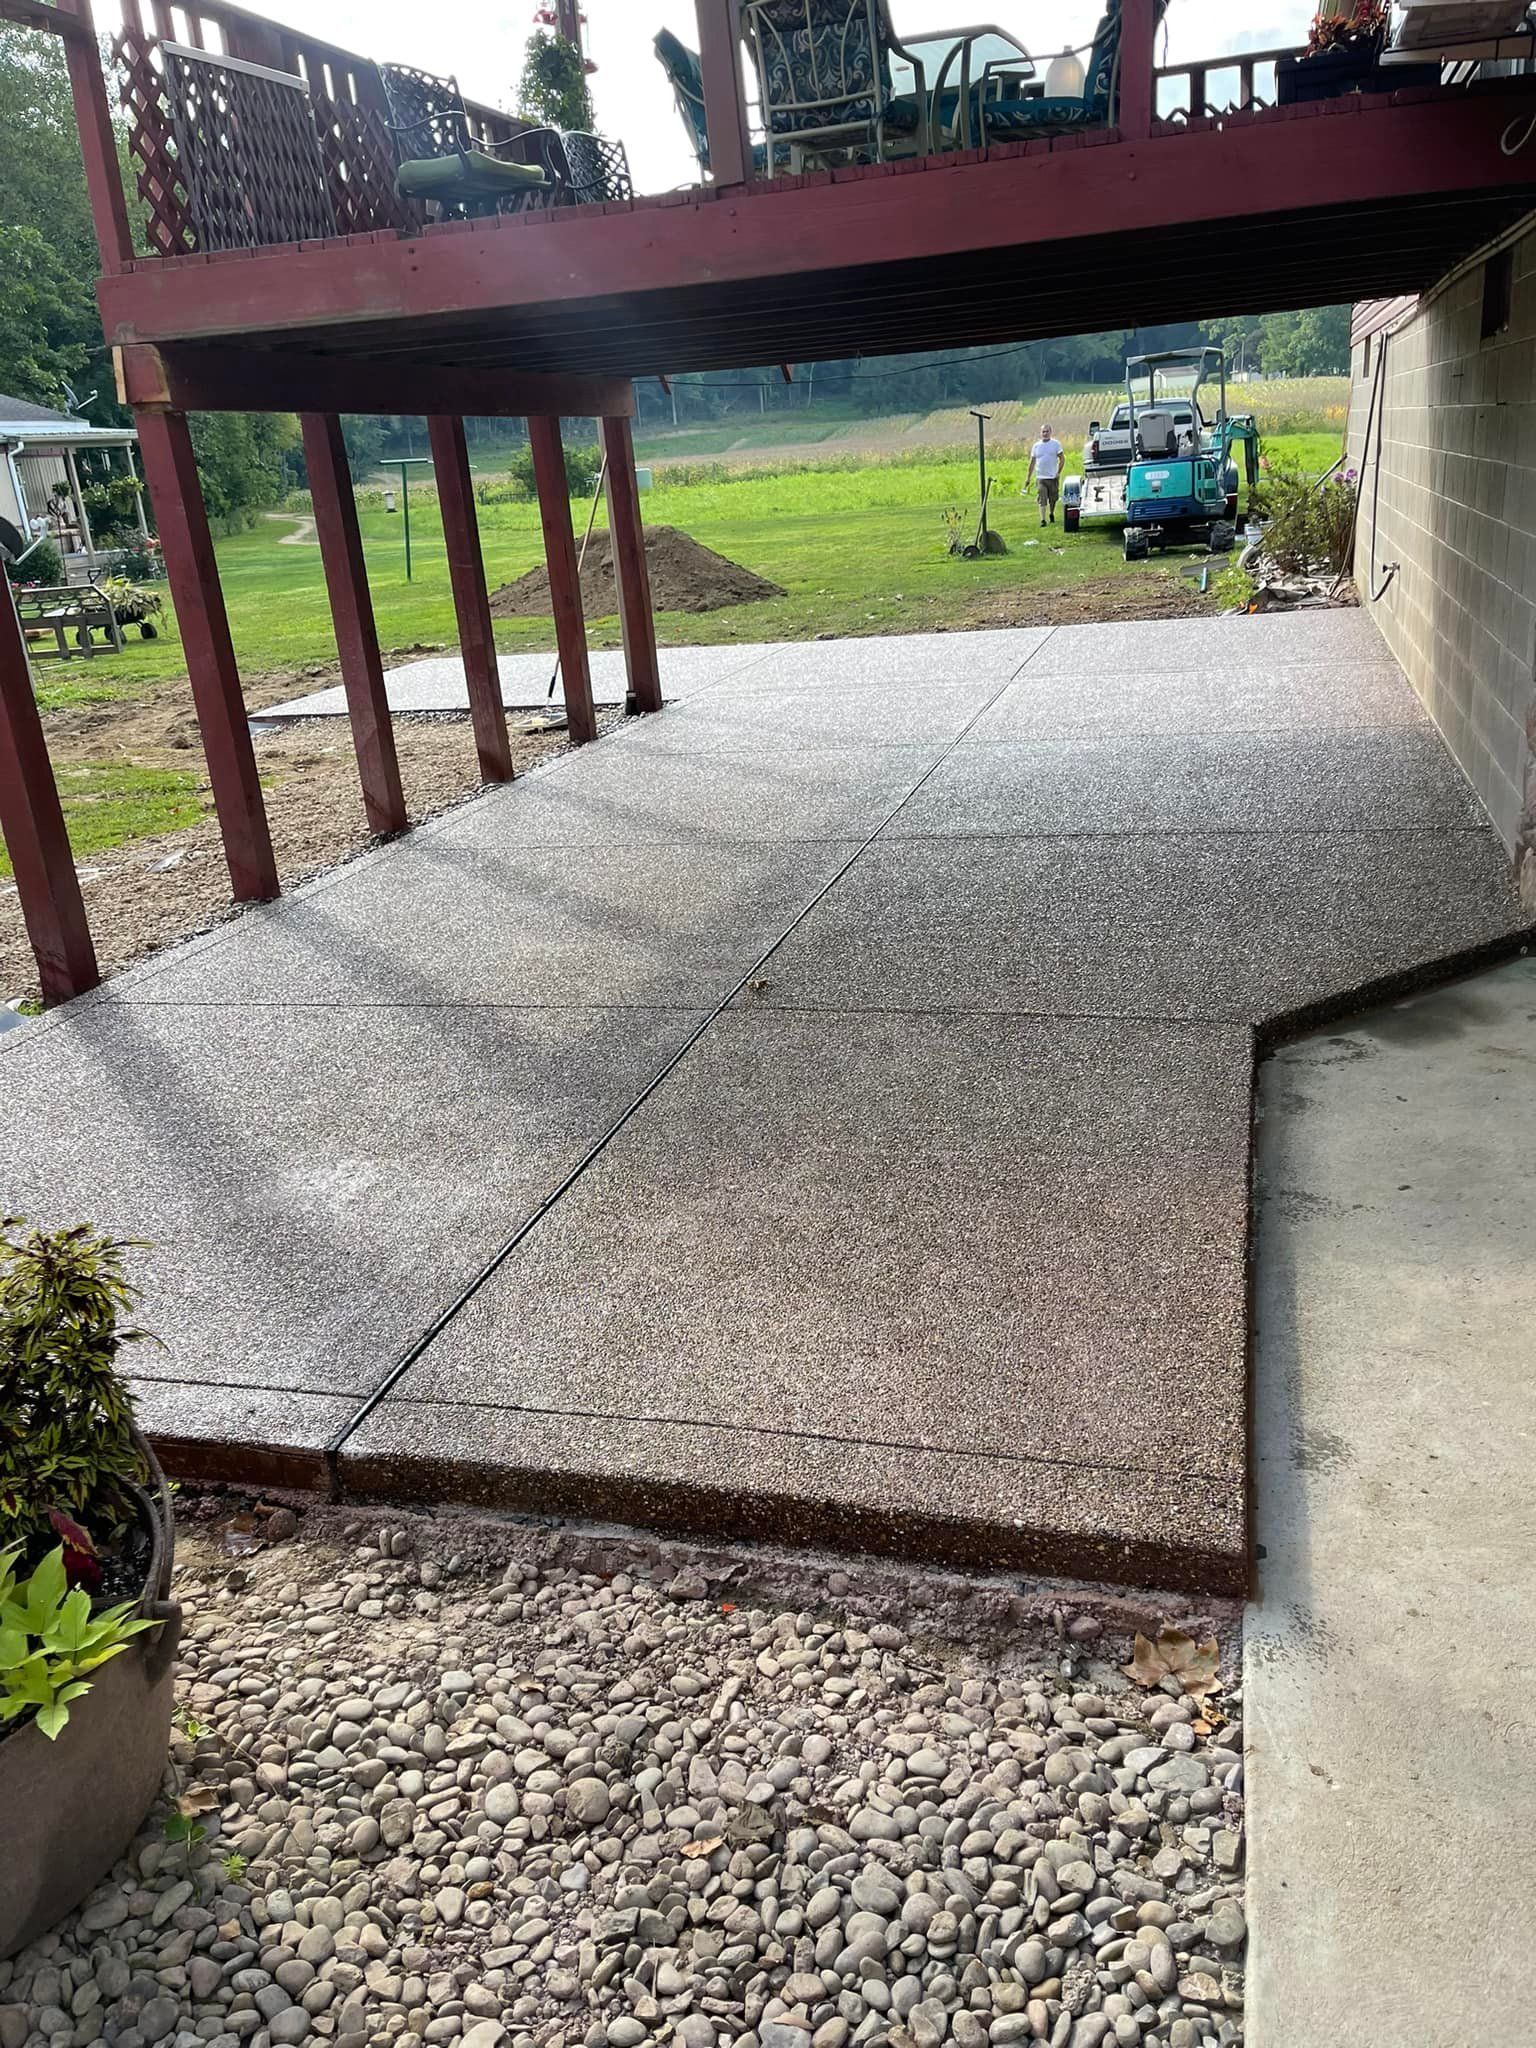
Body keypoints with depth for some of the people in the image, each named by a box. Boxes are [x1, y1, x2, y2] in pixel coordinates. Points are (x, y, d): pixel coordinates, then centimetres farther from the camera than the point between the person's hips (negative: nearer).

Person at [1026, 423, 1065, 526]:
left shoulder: (1056, 444, 2)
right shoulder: (1036, 446, 7)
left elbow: (1061, 458, 2)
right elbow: (1032, 462, 11)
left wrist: (1058, 472, -10)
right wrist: (1028, 478, 8)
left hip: (1053, 477, 0)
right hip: (1040, 478, 0)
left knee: (1053, 499, 10)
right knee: (1042, 500, -10)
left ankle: (1051, 514, 35)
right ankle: (1043, 520, -12)